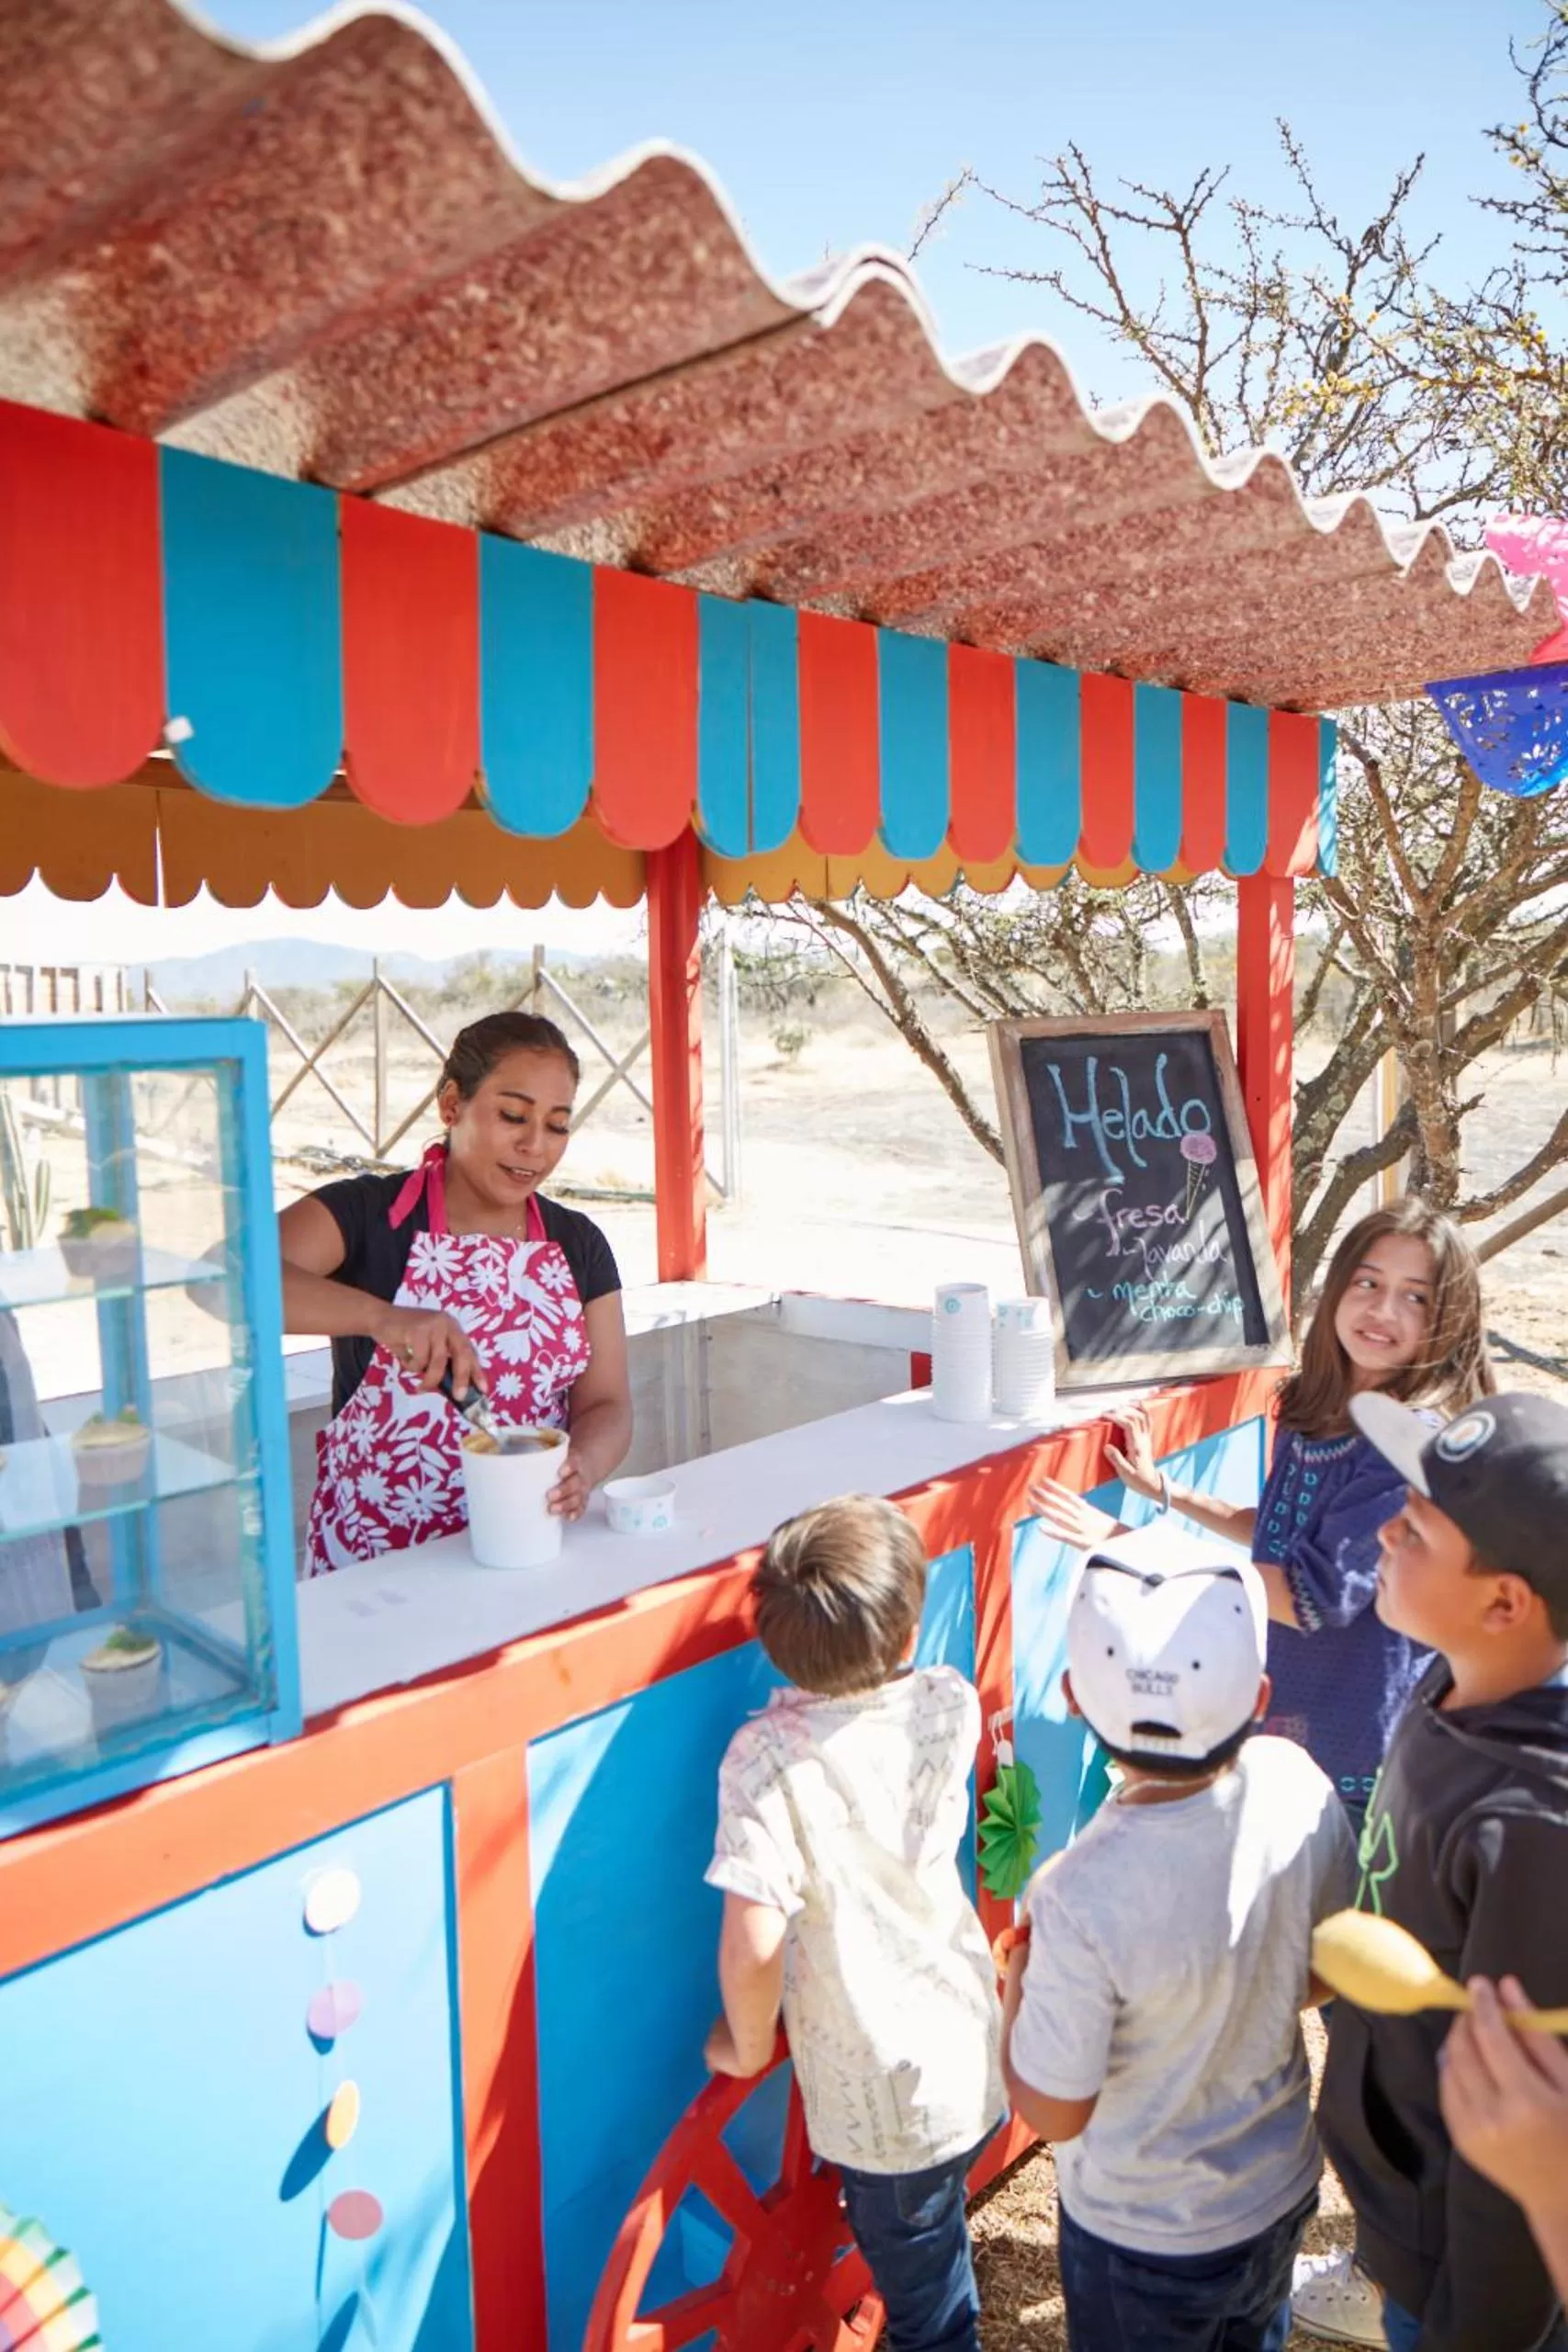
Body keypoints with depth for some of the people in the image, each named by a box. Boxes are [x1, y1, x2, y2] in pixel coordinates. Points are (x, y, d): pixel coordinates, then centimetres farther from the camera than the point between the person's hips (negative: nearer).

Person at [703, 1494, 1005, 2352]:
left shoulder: (769, 1757, -29)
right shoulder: (952, 1706, -15)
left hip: (886, 2096, -4)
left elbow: (753, 1946, -30)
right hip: (978, 2059, 4)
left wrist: (747, 2044, -12)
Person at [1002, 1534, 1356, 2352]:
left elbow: (1053, 2113, -23)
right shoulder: (1298, 1784, -25)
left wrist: (1017, 1979, -8)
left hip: (1146, 2239, -4)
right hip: (1282, 2191, 4)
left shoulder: (1084, 1898, -40)